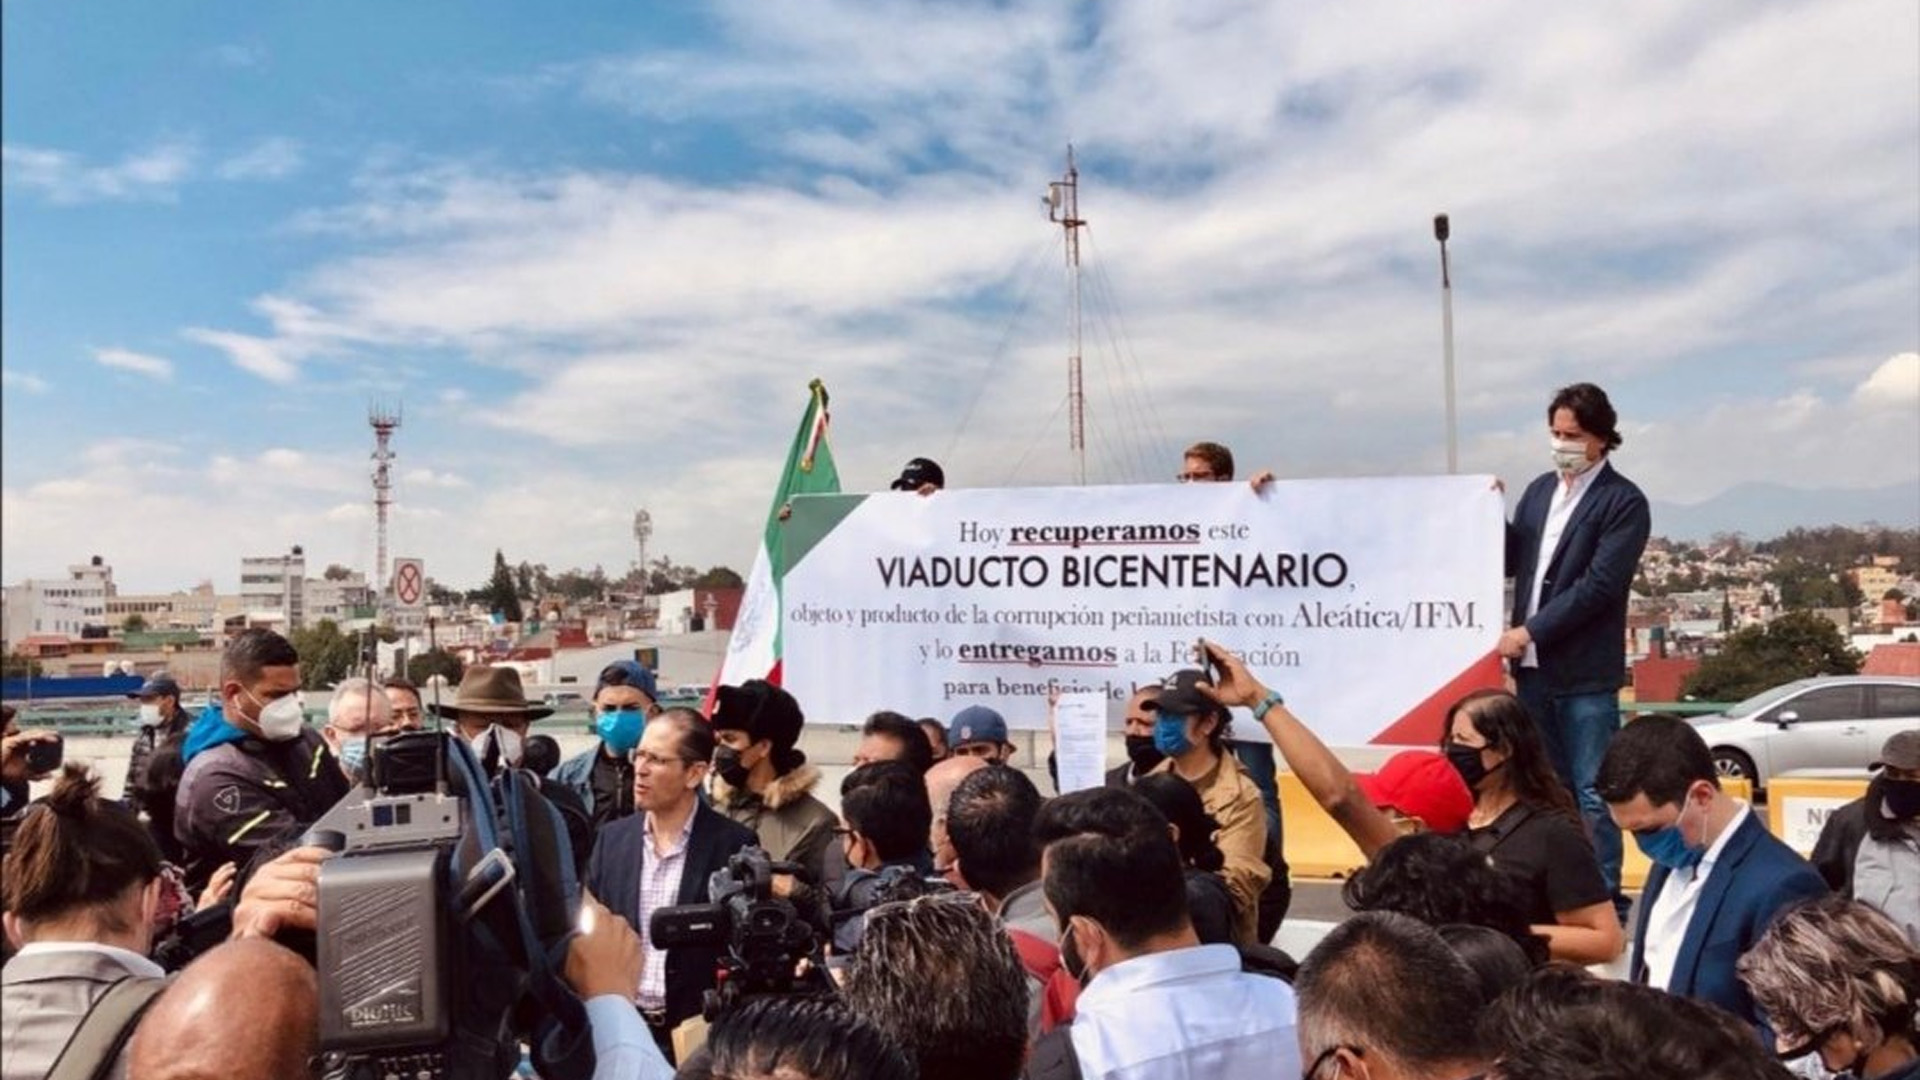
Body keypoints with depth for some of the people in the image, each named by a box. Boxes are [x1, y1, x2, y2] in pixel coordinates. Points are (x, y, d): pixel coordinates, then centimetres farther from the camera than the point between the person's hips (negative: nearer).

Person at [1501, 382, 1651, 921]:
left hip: (1585, 673, -6)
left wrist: (1529, 632, -16)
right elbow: (1512, 561, 15)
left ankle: (1604, 899, 12)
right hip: (1534, 666, 6)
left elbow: (1599, 584, -15)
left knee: (1591, 793, 1)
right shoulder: (1540, 489, 12)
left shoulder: (1623, 502, -7)